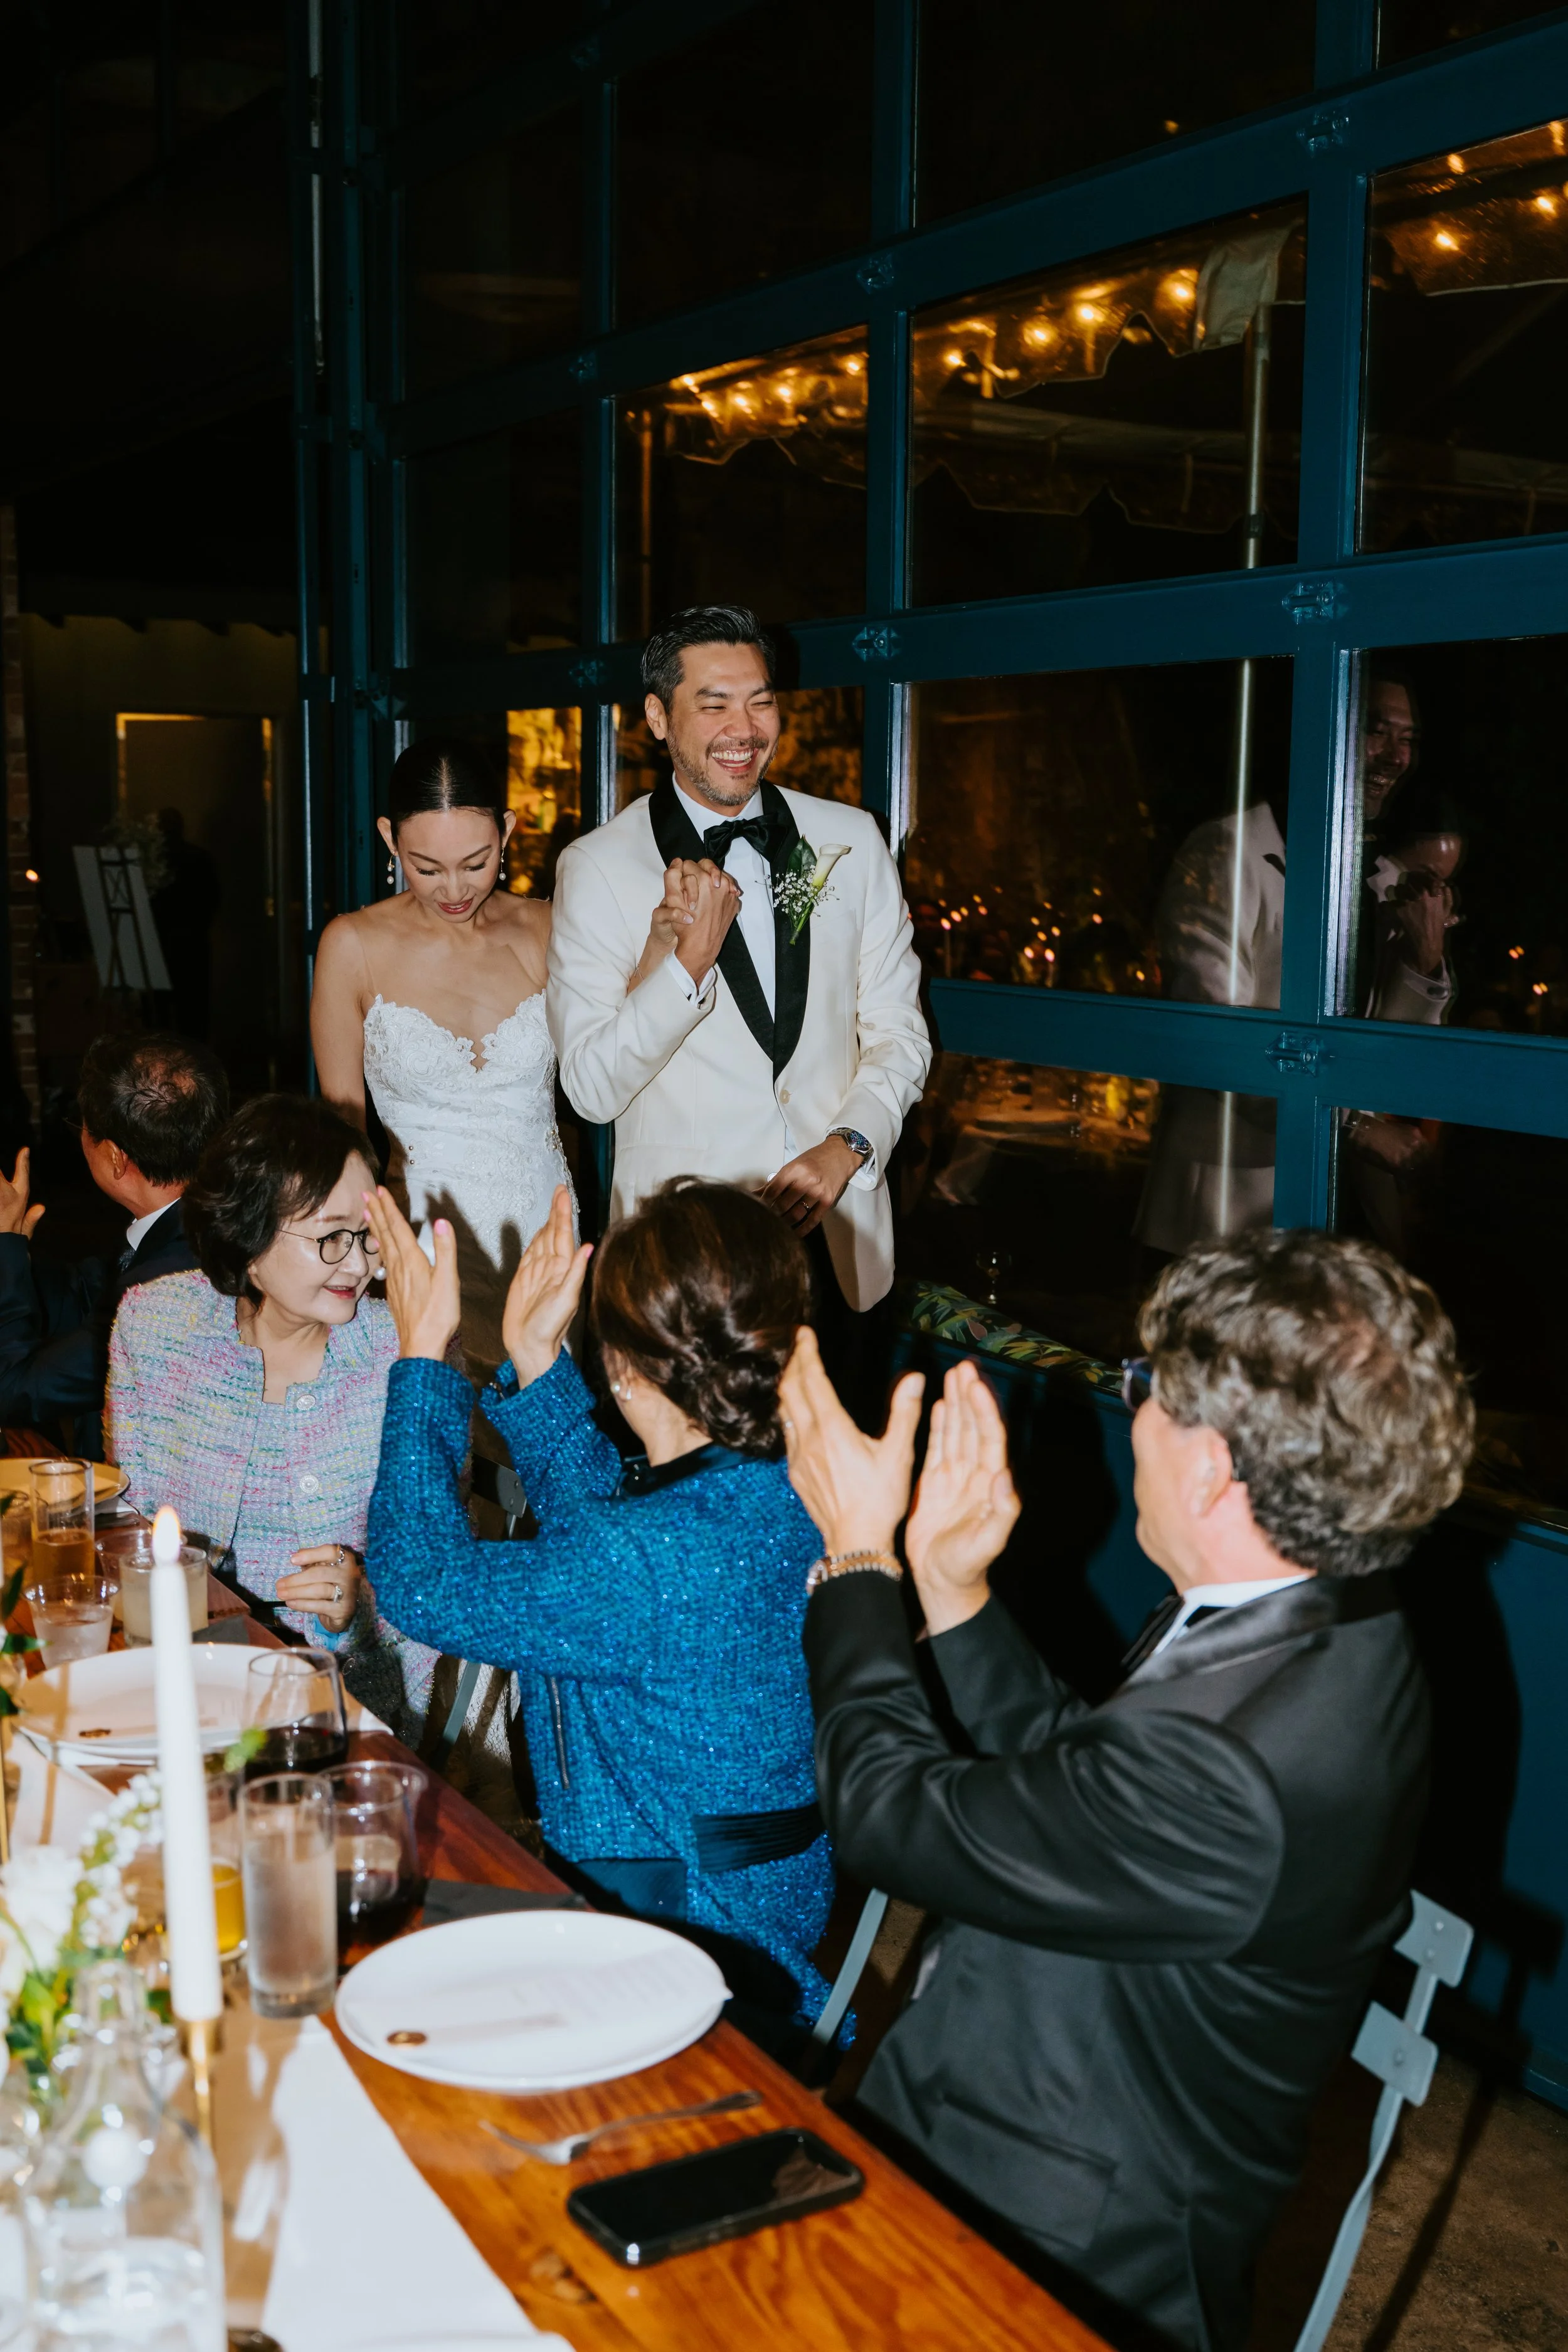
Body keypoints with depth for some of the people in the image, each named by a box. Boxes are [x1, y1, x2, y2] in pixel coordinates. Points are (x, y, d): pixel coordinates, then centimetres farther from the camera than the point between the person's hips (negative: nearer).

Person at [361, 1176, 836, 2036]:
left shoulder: (658, 1559, -33)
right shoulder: (782, 1487, -6)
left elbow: (422, 1582, -18)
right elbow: (597, 1526, 14)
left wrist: (422, 1354, -10)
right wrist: (534, 1360, 12)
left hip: (680, 1924, -8)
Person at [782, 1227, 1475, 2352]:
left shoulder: (1220, 1771, -34)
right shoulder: (1332, 1629, -4)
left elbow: (889, 1813, -21)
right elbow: (1070, 1767, 8)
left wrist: (857, 1550, -9)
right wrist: (952, 1582, 3)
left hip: (1068, 2252, -8)